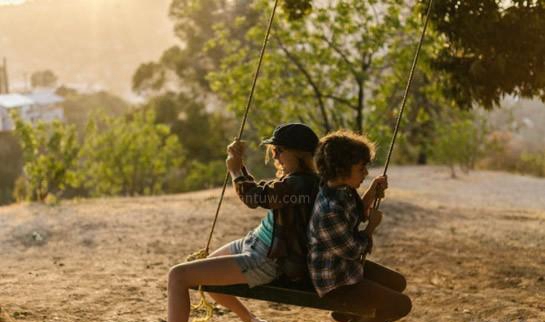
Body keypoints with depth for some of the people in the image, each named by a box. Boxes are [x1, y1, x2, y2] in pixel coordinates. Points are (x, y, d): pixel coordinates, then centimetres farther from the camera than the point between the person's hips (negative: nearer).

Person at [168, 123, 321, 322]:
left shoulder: (300, 184, -22)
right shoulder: (296, 179, 8)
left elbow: (255, 196, -27)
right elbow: (259, 191, 21)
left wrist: (235, 170, -8)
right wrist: (239, 163, 8)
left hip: (265, 262, -11)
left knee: (178, 275, -16)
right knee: (200, 271, 29)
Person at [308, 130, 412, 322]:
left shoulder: (343, 189, -5)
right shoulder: (329, 210, -34)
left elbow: (358, 215, 15)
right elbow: (352, 250, -22)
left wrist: (373, 191, -1)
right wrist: (373, 225, -7)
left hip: (348, 265, 10)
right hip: (335, 282, -10)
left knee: (398, 283, 24)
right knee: (402, 305, -5)